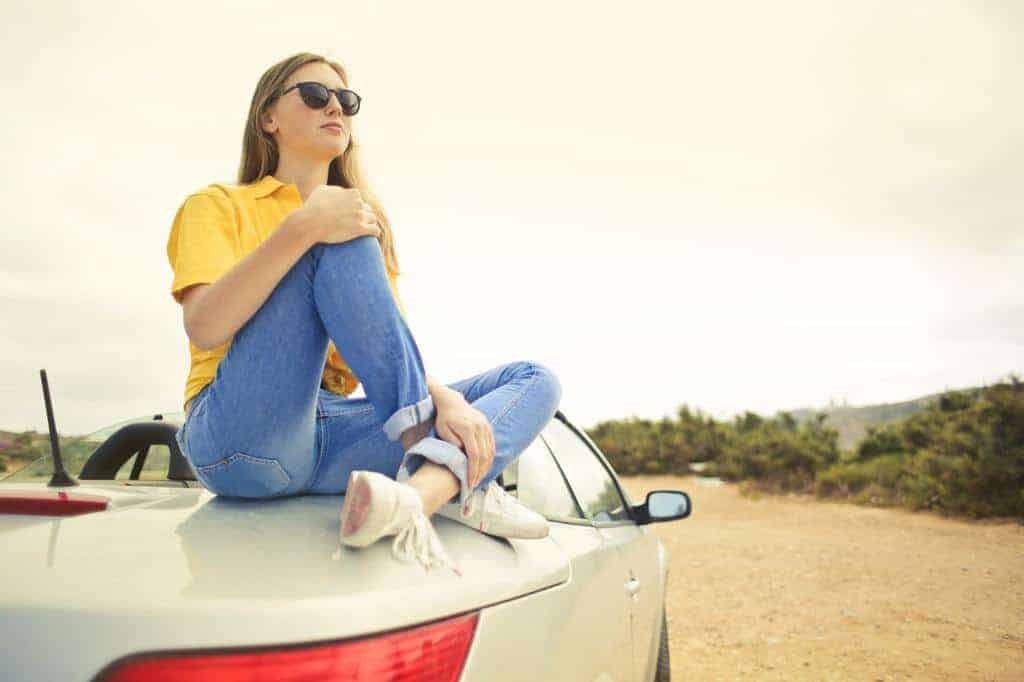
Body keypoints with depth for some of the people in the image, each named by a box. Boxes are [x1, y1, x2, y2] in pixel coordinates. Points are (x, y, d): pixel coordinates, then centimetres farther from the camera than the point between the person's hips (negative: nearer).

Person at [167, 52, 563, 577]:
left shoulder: (362, 222, 23)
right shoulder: (219, 206, 10)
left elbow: (402, 357, 9)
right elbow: (205, 329, -11)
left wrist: (447, 398, -14)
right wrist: (303, 227, -23)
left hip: (333, 437, 5)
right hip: (243, 435, -4)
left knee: (535, 381, -7)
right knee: (338, 245, -23)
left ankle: (417, 495, -37)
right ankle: (461, 484, -28)